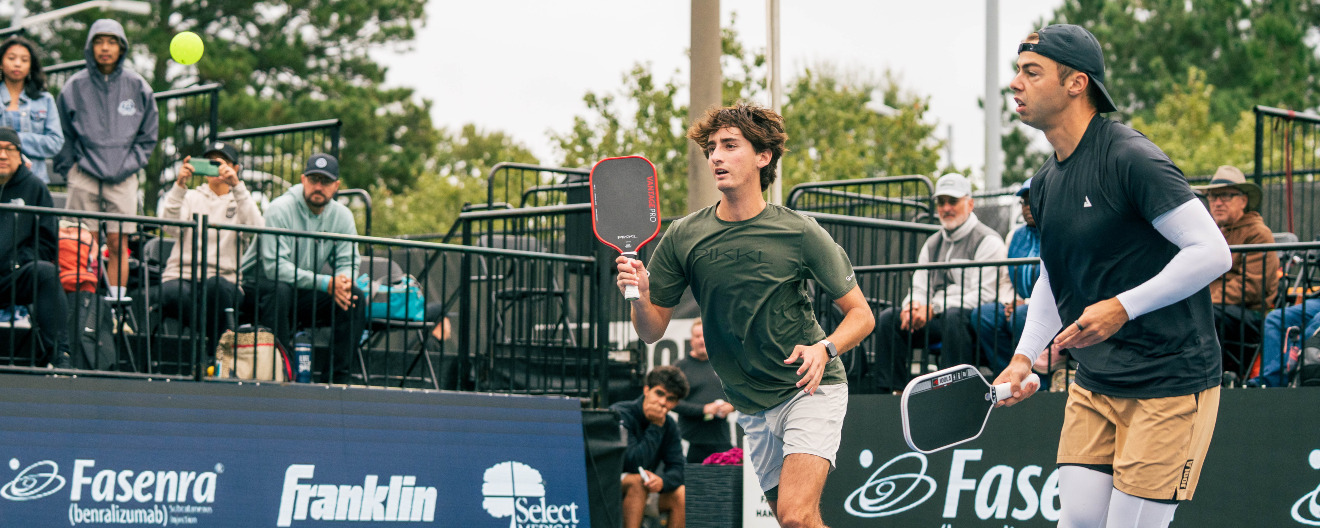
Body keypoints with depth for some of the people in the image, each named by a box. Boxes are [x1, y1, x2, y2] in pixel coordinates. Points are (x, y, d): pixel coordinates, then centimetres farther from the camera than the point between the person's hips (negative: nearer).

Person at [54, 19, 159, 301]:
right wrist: (70, 168, 2)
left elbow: (147, 135, 11)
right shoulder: (74, 87, 2)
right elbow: (64, 135, 10)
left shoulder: (137, 87, 4)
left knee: (118, 244, -3)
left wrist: (128, 165, 1)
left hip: (123, 179, 1)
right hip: (84, 178, -1)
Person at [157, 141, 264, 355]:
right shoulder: (191, 197, 16)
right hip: (181, 276, 0)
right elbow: (170, 227, -6)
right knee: (172, 293, -37)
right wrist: (179, 186, -18)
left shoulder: (240, 201, 16)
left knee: (216, 285, -38)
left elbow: (256, 229, -9)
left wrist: (237, 186, -16)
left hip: (224, 281, 0)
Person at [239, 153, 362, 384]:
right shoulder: (280, 210, -16)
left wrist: (344, 280, -25)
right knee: (280, 289, -39)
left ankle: (337, 379, -14)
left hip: (306, 295, 6)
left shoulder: (342, 216, 3)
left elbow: (348, 263, 3)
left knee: (354, 296, -16)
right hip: (261, 285, -6)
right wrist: (325, 282, -31)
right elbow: (275, 266, -25)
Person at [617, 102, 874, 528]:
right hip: (752, 408, 4)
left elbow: (861, 314, -3)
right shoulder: (683, 237, -3)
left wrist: (825, 348, -23)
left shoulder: (800, 233, -11)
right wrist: (639, 298, -20)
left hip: (810, 387, -4)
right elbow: (652, 330, 3)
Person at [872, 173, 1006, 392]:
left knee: (952, 315, -39)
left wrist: (934, 309, -19)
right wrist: (912, 306, -8)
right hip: (936, 318, 7)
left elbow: (983, 295, -14)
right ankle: (893, 389, -16)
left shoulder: (987, 241, -3)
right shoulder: (932, 244, 20)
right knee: (888, 318, -14)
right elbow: (919, 288, 18)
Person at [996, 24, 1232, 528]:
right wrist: (1023, 358, 12)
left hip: (1169, 386, -8)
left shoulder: (1131, 159, -16)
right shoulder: (1045, 183, 11)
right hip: (1093, 386, 8)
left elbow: (1212, 253, -20)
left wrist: (1123, 307, -23)